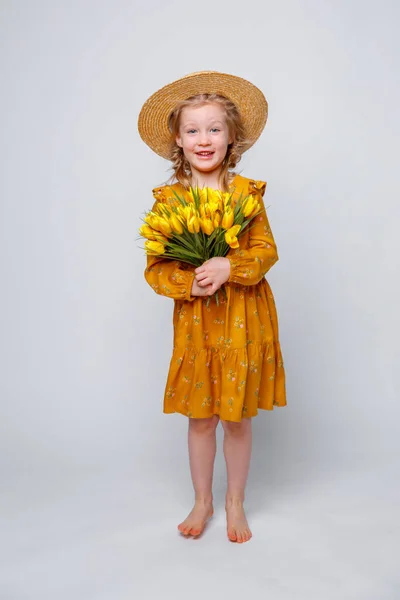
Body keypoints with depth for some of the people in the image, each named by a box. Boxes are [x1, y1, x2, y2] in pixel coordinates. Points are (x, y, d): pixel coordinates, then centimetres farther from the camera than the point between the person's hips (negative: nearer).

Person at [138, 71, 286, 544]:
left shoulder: (246, 192, -2)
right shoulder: (168, 199, -1)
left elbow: (266, 250, -5)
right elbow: (155, 266, -2)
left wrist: (229, 267, -22)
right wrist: (188, 283, -20)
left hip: (244, 320, 0)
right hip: (195, 321, 1)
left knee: (238, 417, 10)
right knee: (200, 417, 12)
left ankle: (235, 503, 33)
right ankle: (202, 501, 35)